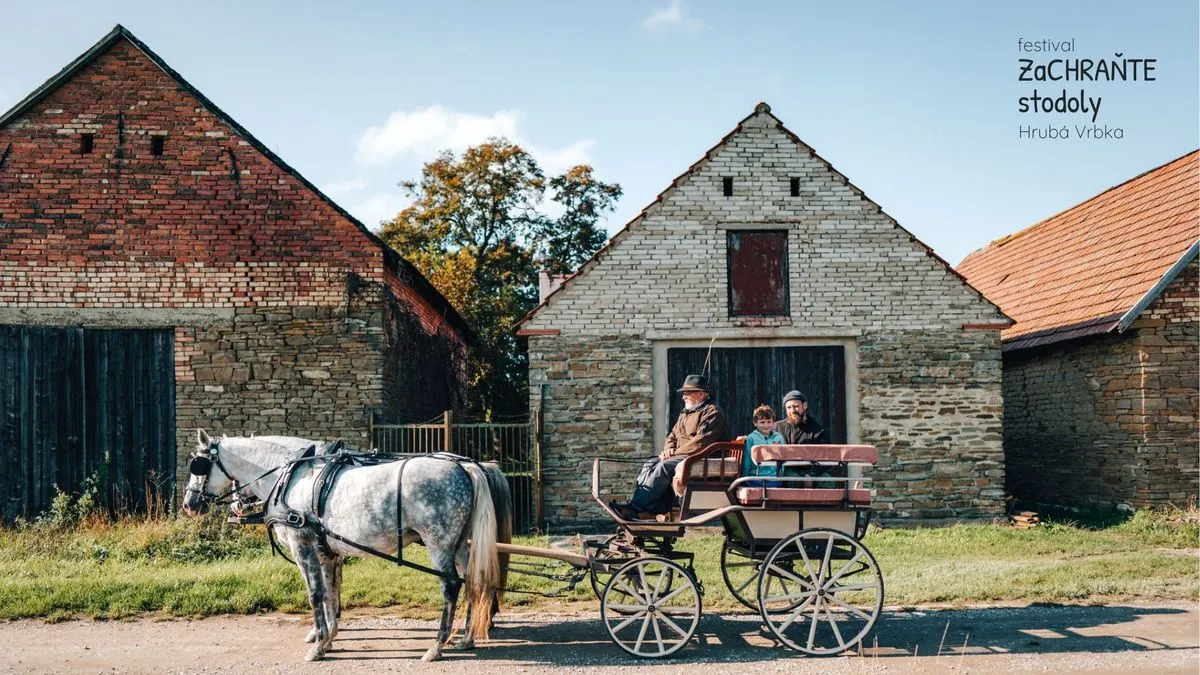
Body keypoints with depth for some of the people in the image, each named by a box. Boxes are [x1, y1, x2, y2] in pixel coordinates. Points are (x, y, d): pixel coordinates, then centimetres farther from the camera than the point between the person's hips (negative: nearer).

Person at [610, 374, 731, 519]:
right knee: (650, 464, -9)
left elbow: (700, 441, -19)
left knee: (664, 466, -28)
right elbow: (673, 435, 25)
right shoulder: (686, 413, 24)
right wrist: (668, 449, 1)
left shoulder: (713, 413, -7)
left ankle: (635, 507, -32)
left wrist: (675, 453, -16)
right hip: (681, 456, 10)